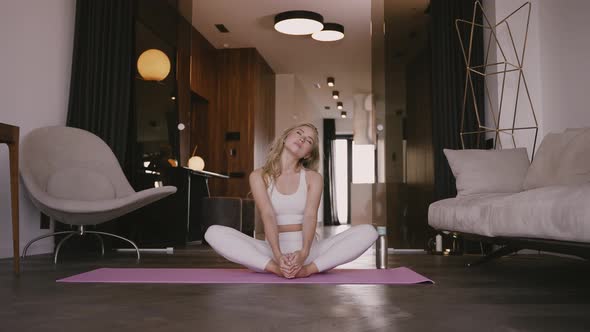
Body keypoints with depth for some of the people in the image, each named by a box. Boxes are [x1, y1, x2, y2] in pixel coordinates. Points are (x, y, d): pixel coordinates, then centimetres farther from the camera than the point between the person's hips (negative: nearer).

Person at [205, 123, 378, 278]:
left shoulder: (313, 178, 5)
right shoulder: (259, 176, 3)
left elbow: (310, 216, -10)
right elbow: (268, 216, -11)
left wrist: (303, 253, -30)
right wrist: (278, 255, -28)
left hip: (308, 249, 1)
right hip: (273, 250, -1)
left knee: (368, 232, -21)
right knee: (214, 233, -24)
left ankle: (309, 268, -28)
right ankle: (274, 267, -29)